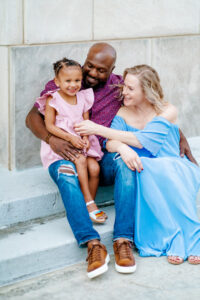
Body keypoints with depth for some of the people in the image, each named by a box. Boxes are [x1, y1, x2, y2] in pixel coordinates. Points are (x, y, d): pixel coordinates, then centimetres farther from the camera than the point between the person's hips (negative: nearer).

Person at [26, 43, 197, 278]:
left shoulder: (120, 88, 8)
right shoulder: (60, 85, 6)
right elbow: (32, 117, 1)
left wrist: (181, 138, 0)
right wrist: (51, 138, -19)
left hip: (103, 159, 1)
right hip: (67, 156, -1)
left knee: (125, 163, -34)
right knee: (66, 172, -37)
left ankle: (123, 241, -39)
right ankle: (93, 245, -43)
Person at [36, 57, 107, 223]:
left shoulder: (83, 98, 7)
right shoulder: (53, 100, -7)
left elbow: (86, 123, 9)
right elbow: (50, 126, -10)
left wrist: (86, 138, -11)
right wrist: (70, 138, -19)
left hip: (81, 142, 5)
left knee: (94, 168, -17)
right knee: (80, 160, -30)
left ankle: (91, 206, -2)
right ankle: (89, 203, -23)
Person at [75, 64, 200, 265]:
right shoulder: (123, 113, 8)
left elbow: (141, 140, -17)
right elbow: (110, 143, -5)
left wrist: (98, 129, -18)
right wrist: (122, 148, -32)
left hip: (170, 166, -2)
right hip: (141, 169, 2)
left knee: (169, 176, -38)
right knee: (147, 173, -35)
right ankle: (172, 241, -31)